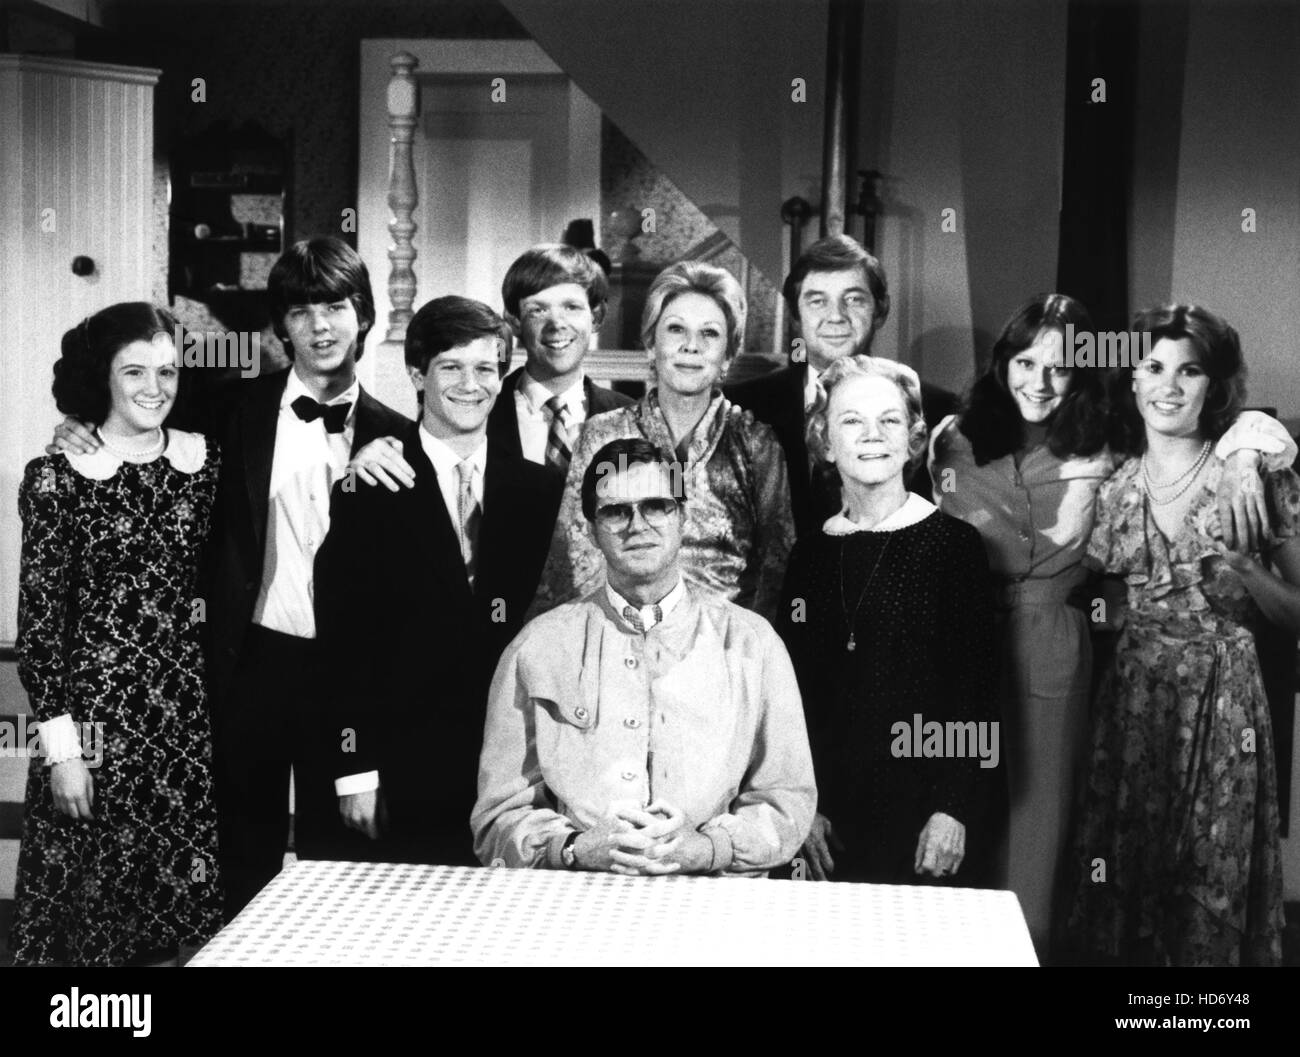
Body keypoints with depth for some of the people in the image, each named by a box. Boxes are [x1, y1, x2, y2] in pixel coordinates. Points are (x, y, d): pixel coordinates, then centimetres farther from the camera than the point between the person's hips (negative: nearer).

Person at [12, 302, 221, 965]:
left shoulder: (206, 461, 5)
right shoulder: (56, 478, -5)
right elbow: (38, 618, -6)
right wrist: (61, 747, -10)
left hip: (190, 709, 3)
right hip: (99, 709, -3)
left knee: (184, 887, 7)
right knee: (97, 893, 4)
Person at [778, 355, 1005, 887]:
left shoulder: (953, 543, -3)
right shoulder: (810, 554, 9)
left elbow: (977, 685, -6)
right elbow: (796, 693, 9)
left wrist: (953, 810, -12)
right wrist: (806, 808, 1)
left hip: (928, 811, -3)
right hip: (835, 814, 3)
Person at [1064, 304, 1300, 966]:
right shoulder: (1111, 488, 6)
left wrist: (1244, 569, -15)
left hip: (1222, 698, -2)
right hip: (1131, 700, 3)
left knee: (1213, 879, 3)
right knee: (1129, 875, 7)